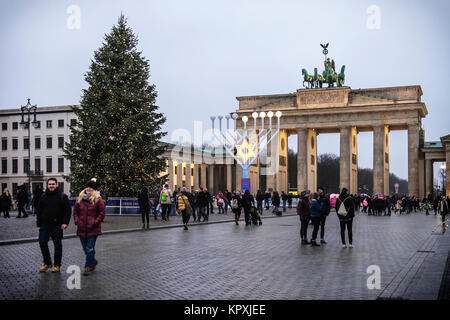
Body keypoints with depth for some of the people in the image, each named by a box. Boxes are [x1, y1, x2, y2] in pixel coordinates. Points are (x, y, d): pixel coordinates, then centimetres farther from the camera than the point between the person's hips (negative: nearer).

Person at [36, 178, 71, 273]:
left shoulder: (62, 196, -1)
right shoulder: (43, 197, 10)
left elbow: (67, 211, -4)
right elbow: (39, 211, 14)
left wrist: (65, 222, -14)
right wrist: (38, 224, 10)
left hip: (57, 225, -3)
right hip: (45, 224, 4)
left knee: (57, 244, 3)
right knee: (42, 242, 0)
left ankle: (57, 265, 13)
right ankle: (47, 263, 16)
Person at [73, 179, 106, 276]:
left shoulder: (98, 200, -3)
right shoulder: (80, 199, 9)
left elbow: (102, 213, -3)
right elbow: (75, 211, 16)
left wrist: (95, 222, -12)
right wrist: (76, 221, 3)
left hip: (93, 229, -5)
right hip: (81, 229, 5)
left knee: (90, 248, -5)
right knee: (85, 248, 14)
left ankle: (87, 267, 1)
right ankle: (93, 261, 36)